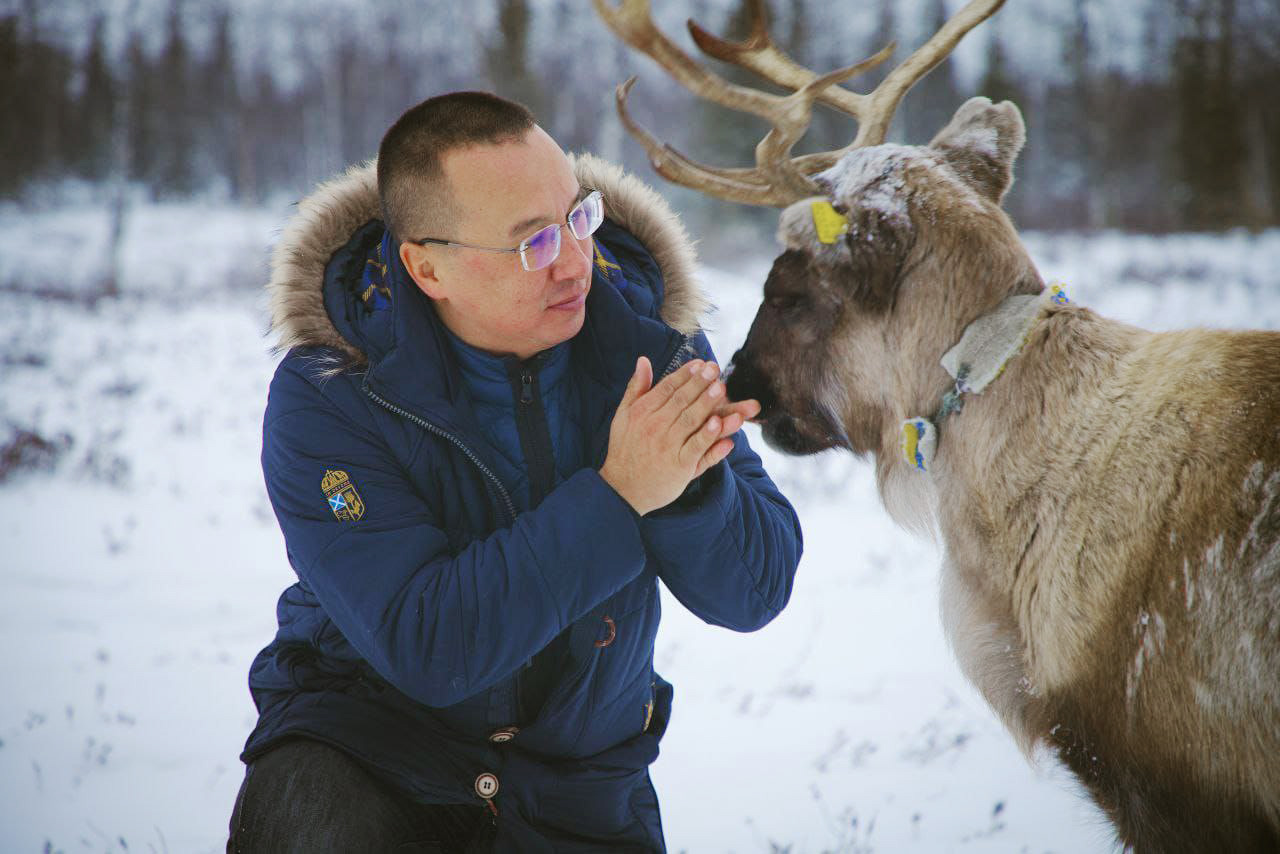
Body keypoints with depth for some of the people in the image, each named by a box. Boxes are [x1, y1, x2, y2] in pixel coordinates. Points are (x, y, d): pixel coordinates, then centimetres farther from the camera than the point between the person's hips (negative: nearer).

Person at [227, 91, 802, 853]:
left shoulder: (653, 350, -8)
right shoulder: (326, 397, -18)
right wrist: (617, 495, -32)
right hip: (363, 743, -4)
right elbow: (425, 647, -27)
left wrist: (688, 478, -31)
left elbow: (756, 594, -9)